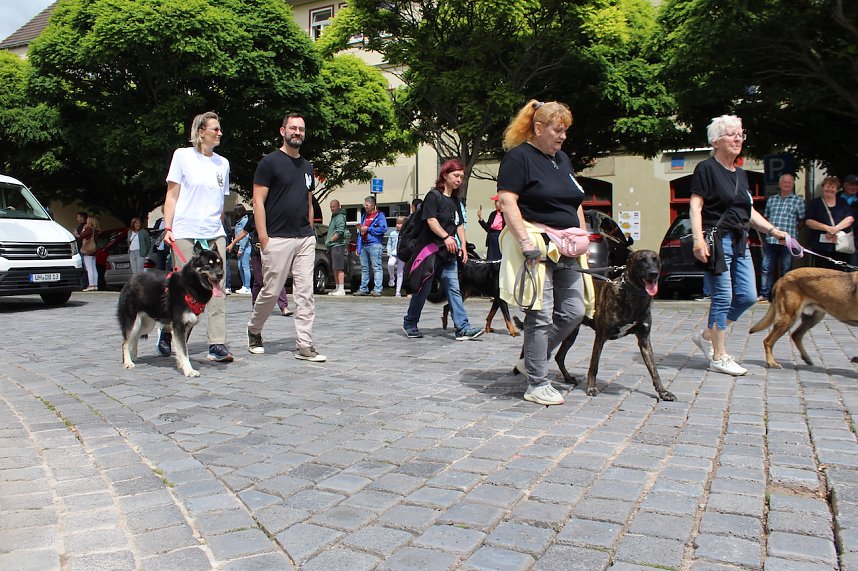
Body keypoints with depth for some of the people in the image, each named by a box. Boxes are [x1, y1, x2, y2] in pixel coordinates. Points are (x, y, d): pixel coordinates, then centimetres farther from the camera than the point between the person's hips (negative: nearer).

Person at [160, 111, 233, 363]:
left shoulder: (223, 163, 15)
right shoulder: (183, 155, 3)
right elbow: (172, 195, 1)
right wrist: (167, 228, -7)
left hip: (215, 234, 4)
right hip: (185, 233, -4)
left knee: (217, 288, -5)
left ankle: (217, 345, -5)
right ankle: (167, 332, 24)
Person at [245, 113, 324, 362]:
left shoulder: (307, 166, 17)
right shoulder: (270, 162, -2)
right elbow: (258, 201, -7)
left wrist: (310, 231, 14)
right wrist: (263, 236, -13)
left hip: (305, 239, 6)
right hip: (278, 239, -5)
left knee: (305, 293, 0)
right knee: (271, 291, 1)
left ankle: (304, 345, 3)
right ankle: (254, 331, 26)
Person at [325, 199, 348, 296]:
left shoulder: (340, 217, -9)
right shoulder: (334, 216, 22)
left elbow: (340, 231, -20)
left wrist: (330, 240, -16)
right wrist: (328, 241, 15)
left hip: (338, 245, -11)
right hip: (333, 245, 11)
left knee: (339, 268, -13)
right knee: (335, 269, 13)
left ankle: (341, 289, -15)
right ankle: (337, 288, 19)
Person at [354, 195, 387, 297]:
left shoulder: (379, 215, 1)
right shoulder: (364, 216, 23)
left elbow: (383, 228, -13)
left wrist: (368, 229, -8)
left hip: (374, 244, -7)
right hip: (364, 245, 7)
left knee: (376, 268, -8)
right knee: (364, 268, 9)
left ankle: (377, 290, -10)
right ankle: (363, 289, 15)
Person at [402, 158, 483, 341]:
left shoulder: (455, 200, 16)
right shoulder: (434, 195, -7)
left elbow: (459, 225, 17)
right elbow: (431, 220, -18)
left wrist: (463, 246, 8)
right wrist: (446, 237, -29)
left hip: (448, 253, 7)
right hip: (430, 249, -7)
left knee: (454, 289, -1)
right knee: (423, 289, 2)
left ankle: (463, 328, -5)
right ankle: (409, 324, 19)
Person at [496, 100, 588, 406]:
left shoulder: (562, 159, 19)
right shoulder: (518, 157, -6)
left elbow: (576, 203, 23)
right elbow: (507, 202, -16)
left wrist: (584, 238, 14)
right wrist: (526, 241, -24)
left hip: (565, 249, 9)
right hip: (537, 247, -8)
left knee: (573, 312, 7)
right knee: (541, 315, -6)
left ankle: (531, 361, 23)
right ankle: (537, 385, 5)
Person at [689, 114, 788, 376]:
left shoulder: (740, 174, 19)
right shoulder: (706, 169, -5)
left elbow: (749, 211, 25)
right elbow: (695, 206, -12)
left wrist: (773, 230, 17)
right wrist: (698, 239, -23)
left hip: (740, 242, 8)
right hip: (716, 239, -8)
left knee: (747, 296, 5)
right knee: (723, 297, -5)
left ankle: (706, 336, 21)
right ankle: (719, 358, 5)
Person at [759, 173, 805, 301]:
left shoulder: (798, 200, 6)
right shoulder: (771, 199, 15)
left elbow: (802, 220, 6)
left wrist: (792, 230, 0)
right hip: (770, 240, 3)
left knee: (786, 270, 3)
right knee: (767, 268, 1)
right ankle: (764, 294, 5)